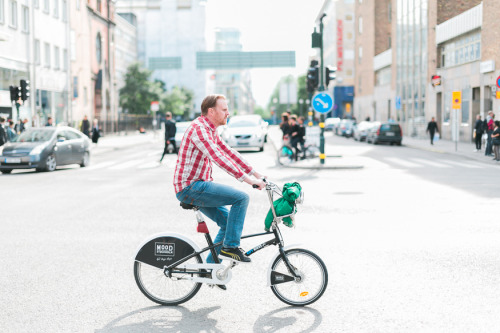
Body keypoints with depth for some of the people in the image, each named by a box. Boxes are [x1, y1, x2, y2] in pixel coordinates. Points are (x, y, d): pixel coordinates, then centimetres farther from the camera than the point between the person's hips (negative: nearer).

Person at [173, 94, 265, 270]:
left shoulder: (210, 130, 16)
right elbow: (217, 157, -28)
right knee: (241, 197, -17)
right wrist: (246, 178, -31)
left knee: (228, 221, 11)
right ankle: (230, 247, -10)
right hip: (190, 187, -10)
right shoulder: (199, 128, -18)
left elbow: (229, 152, 17)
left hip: (197, 185, 10)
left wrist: (255, 173, 12)